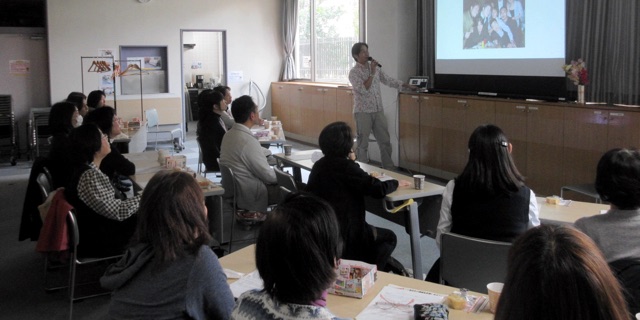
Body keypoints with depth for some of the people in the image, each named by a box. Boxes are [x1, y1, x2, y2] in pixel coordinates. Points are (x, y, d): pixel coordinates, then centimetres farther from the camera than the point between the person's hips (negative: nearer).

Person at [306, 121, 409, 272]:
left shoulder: (320, 165, 3)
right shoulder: (345, 166, -20)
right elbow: (379, 189, -19)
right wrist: (396, 183, -1)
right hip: (342, 233, -8)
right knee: (389, 238, 15)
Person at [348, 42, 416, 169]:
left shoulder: (375, 68, 9)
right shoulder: (354, 72, -9)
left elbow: (389, 80, 18)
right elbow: (363, 89, -22)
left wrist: (408, 85, 21)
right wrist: (372, 73, -18)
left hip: (378, 111, 6)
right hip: (363, 112, -6)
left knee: (385, 141, 8)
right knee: (363, 144, 1)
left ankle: (389, 169, 18)